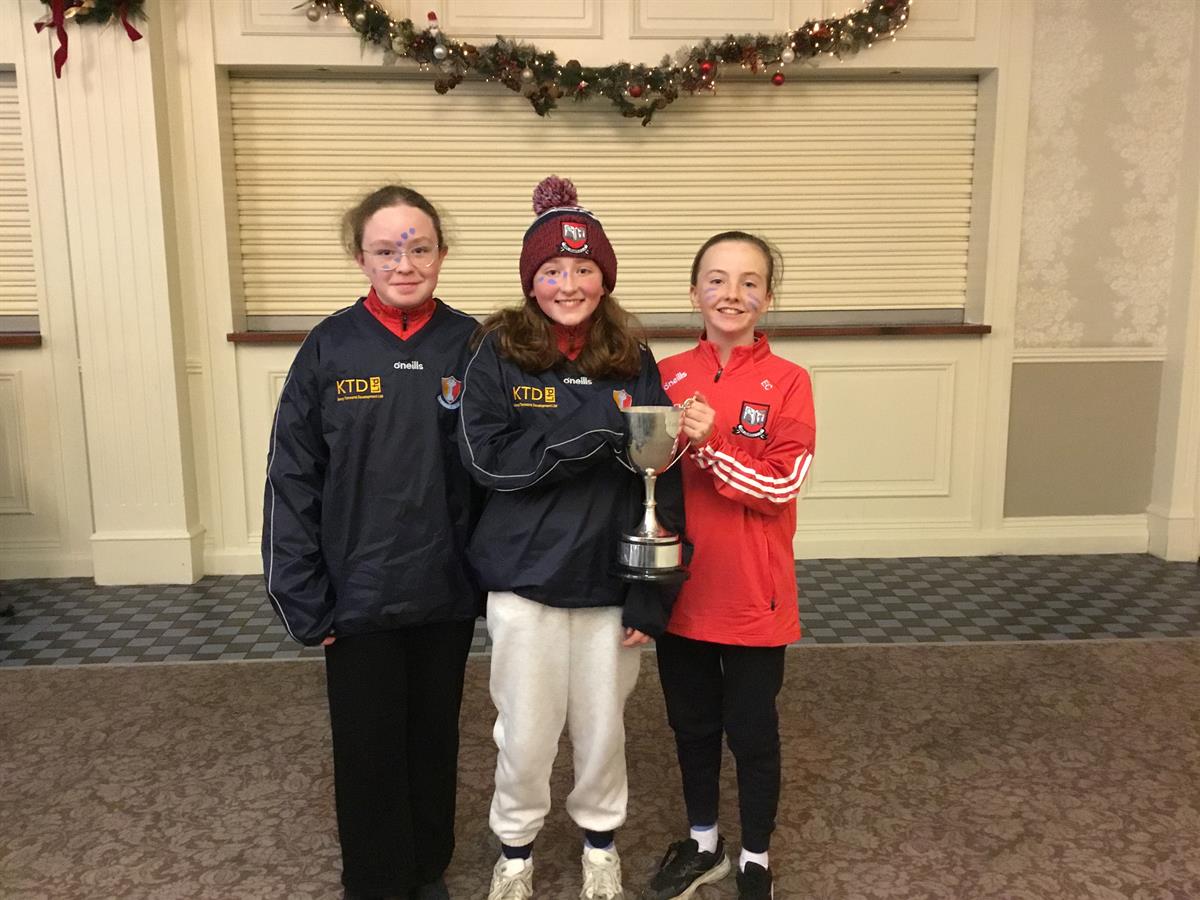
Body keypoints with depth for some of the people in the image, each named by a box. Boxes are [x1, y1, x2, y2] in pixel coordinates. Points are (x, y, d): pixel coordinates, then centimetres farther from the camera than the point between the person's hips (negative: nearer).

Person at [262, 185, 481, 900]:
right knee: (368, 749, 12)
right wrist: (304, 599, -8)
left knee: (435, 739, 17)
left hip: (447, 595, 1)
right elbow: (292, 481, -6)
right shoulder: (330, 348, -6)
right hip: (358, 596, -1)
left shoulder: (471, 346, -3)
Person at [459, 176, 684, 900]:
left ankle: (601, 839, 43)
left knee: (602, 725, 17)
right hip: (524, 580, -1)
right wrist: (598, 427, -23)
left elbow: (661, 483, -3)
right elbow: (488, 457, -17)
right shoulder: (498, 355, -5)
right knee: (525, 732, 12)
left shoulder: (633, 363, -2)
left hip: (610, 582, 2)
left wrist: (653, 595, -7)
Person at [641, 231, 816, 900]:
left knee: (752, 731, 12)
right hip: (681, 588, 4)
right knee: (692, 723, 19)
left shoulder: (787, 381, -9)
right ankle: (703, 843, 41)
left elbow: (782, 484, -16)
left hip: (752, 595, -3)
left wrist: (709, 447, -25)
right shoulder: (667, 376, 2)